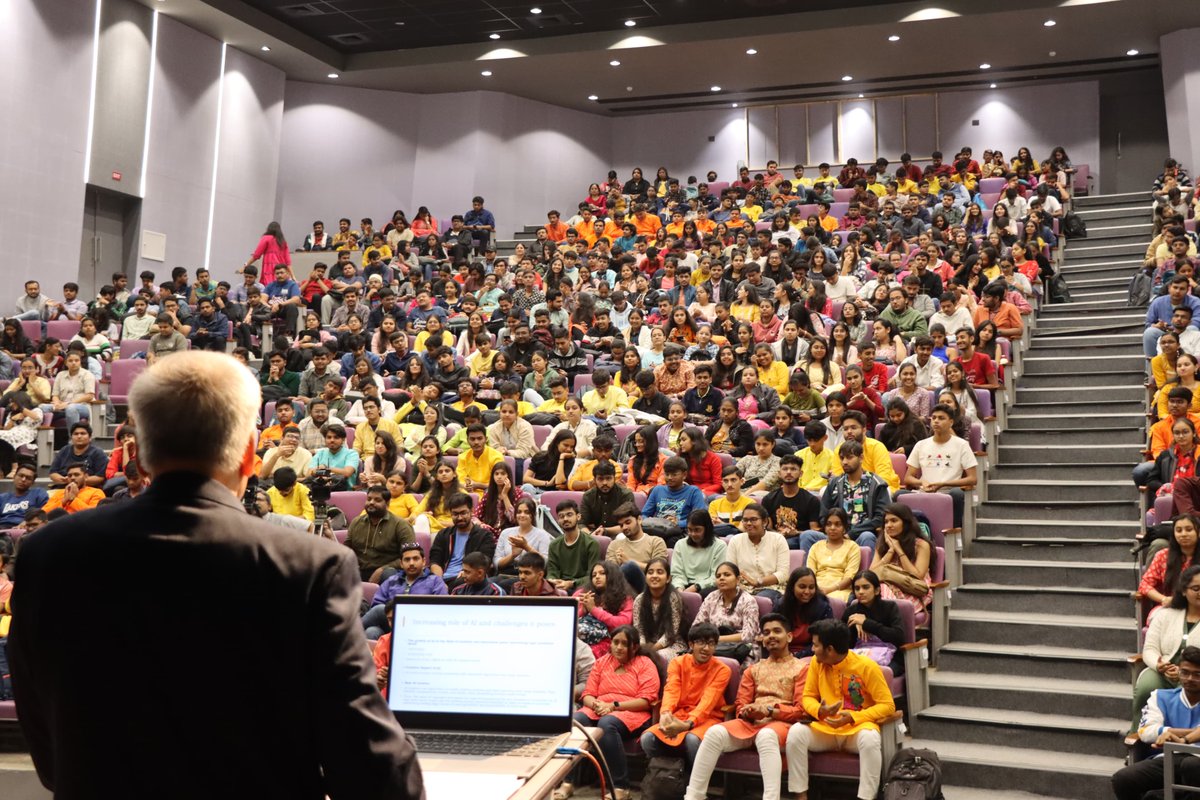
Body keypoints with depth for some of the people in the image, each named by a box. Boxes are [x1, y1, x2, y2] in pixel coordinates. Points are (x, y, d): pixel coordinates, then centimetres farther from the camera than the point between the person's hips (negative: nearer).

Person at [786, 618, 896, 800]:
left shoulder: (866, 666, -13)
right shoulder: (816, 663, -1)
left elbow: (887, 705, -11)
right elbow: (808, 697, 7)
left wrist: (853, 717, -23)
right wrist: (819, 710, -17)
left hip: (858, 727, -3)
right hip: (825, 728, 3)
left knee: (870, 738, -38)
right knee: (796, 732, -26)